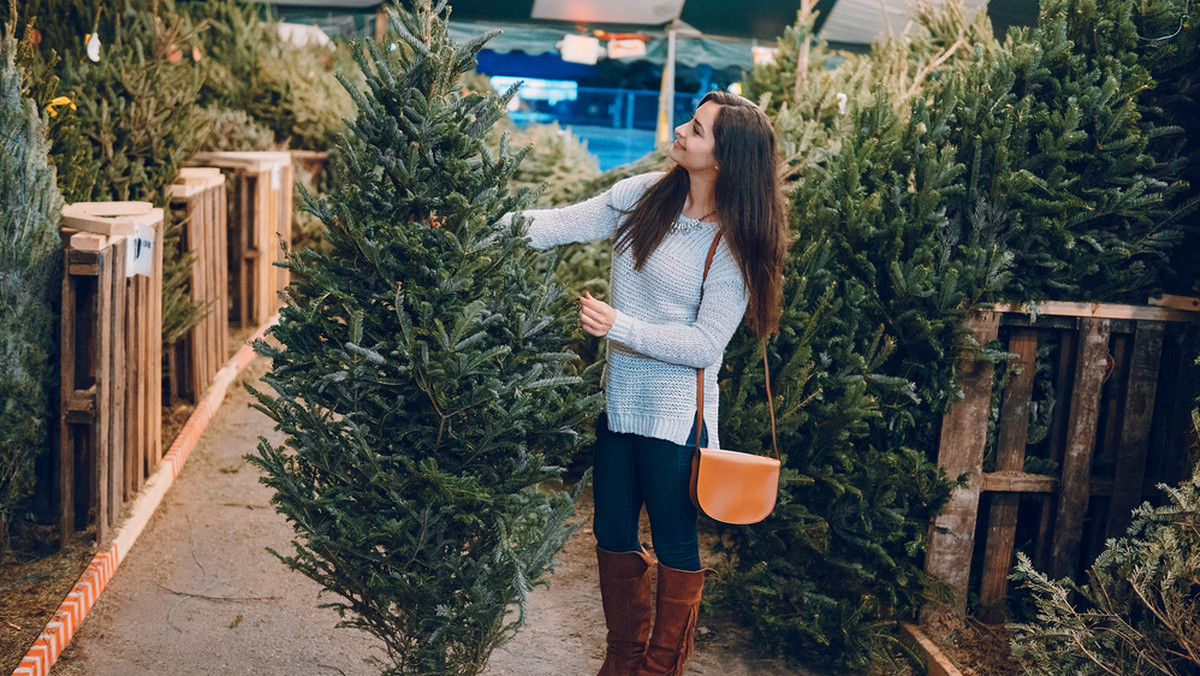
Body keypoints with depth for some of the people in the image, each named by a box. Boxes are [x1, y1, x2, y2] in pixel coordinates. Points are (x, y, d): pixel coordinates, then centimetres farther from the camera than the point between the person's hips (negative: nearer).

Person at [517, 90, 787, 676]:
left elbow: (705, 346, -18)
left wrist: (620, 326, -27)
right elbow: (562, 225, 0)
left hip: (676, 414, -5)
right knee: (612, 536, 16)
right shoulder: (645, 196, 0)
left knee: (674, 545, 7)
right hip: (620, 401, 6)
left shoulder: (736, 244, -14)